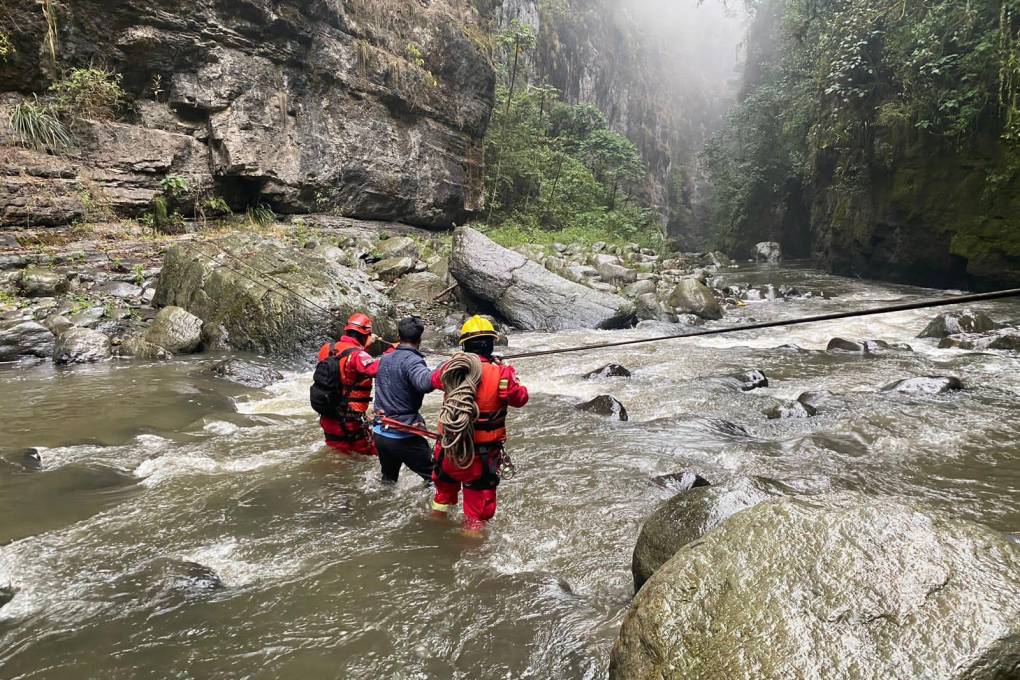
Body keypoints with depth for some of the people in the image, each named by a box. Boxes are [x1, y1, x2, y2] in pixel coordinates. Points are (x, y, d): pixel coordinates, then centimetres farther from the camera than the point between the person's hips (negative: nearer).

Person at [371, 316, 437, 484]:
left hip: (380, 434, 8)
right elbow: (425, 383, -37)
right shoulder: (412, 360, -16)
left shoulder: (385, 359, 9)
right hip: (404, 437, -8)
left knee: (388, 479, 24)